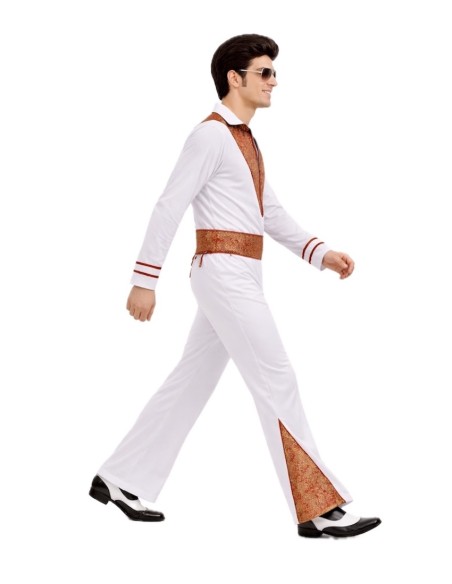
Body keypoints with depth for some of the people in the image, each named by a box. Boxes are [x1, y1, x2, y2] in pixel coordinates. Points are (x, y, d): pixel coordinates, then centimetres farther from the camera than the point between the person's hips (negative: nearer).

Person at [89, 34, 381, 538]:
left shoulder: (244, 140, 19)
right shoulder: (211, 135, -11)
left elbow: (271, 213, 18)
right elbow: (169, 207, -14)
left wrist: (321, 253, 6)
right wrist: (145, 280, -16)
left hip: (239, 276, 10)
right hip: (225, 273, -10)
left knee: (191, 382, 14)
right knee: (277, 384, -7)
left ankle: (121, 480, 23)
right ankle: (317, 509, -2)